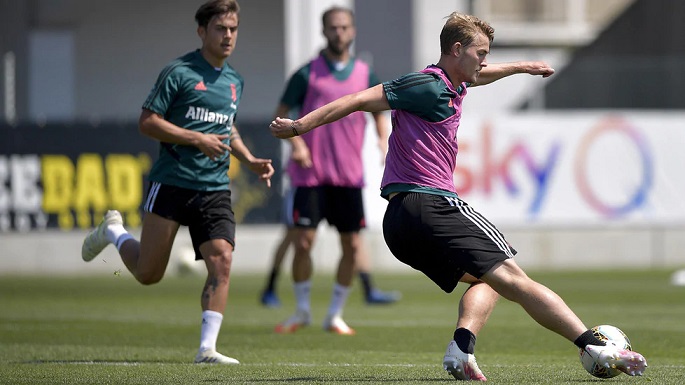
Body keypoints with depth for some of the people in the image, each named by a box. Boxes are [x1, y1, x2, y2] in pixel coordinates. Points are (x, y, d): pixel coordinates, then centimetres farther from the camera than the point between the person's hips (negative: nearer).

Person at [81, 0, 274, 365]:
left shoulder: (234, 81, 15)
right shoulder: (179, 72, -7)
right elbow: (147, 121, -10)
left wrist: (251, 161, 17)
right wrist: (197, 139, -16)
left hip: (214, 189, 5)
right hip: (171, 182, -5)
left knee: (221, 261, -15)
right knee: (148, 273, 3)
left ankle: (207, 347, -13)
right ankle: (113, 231, 34)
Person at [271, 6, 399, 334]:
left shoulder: (364, 74, 7)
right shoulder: (308, 74, -1)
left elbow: (379, 111, 21)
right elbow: (281, 114, 2)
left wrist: (383, 141, 2)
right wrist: (295, 142, -15)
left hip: (350, 175, 3)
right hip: (311, 173, -3)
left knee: (352, 245, 1)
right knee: (303, 241, -6)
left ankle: (335, 315, 15)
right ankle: (302, 310, 15)